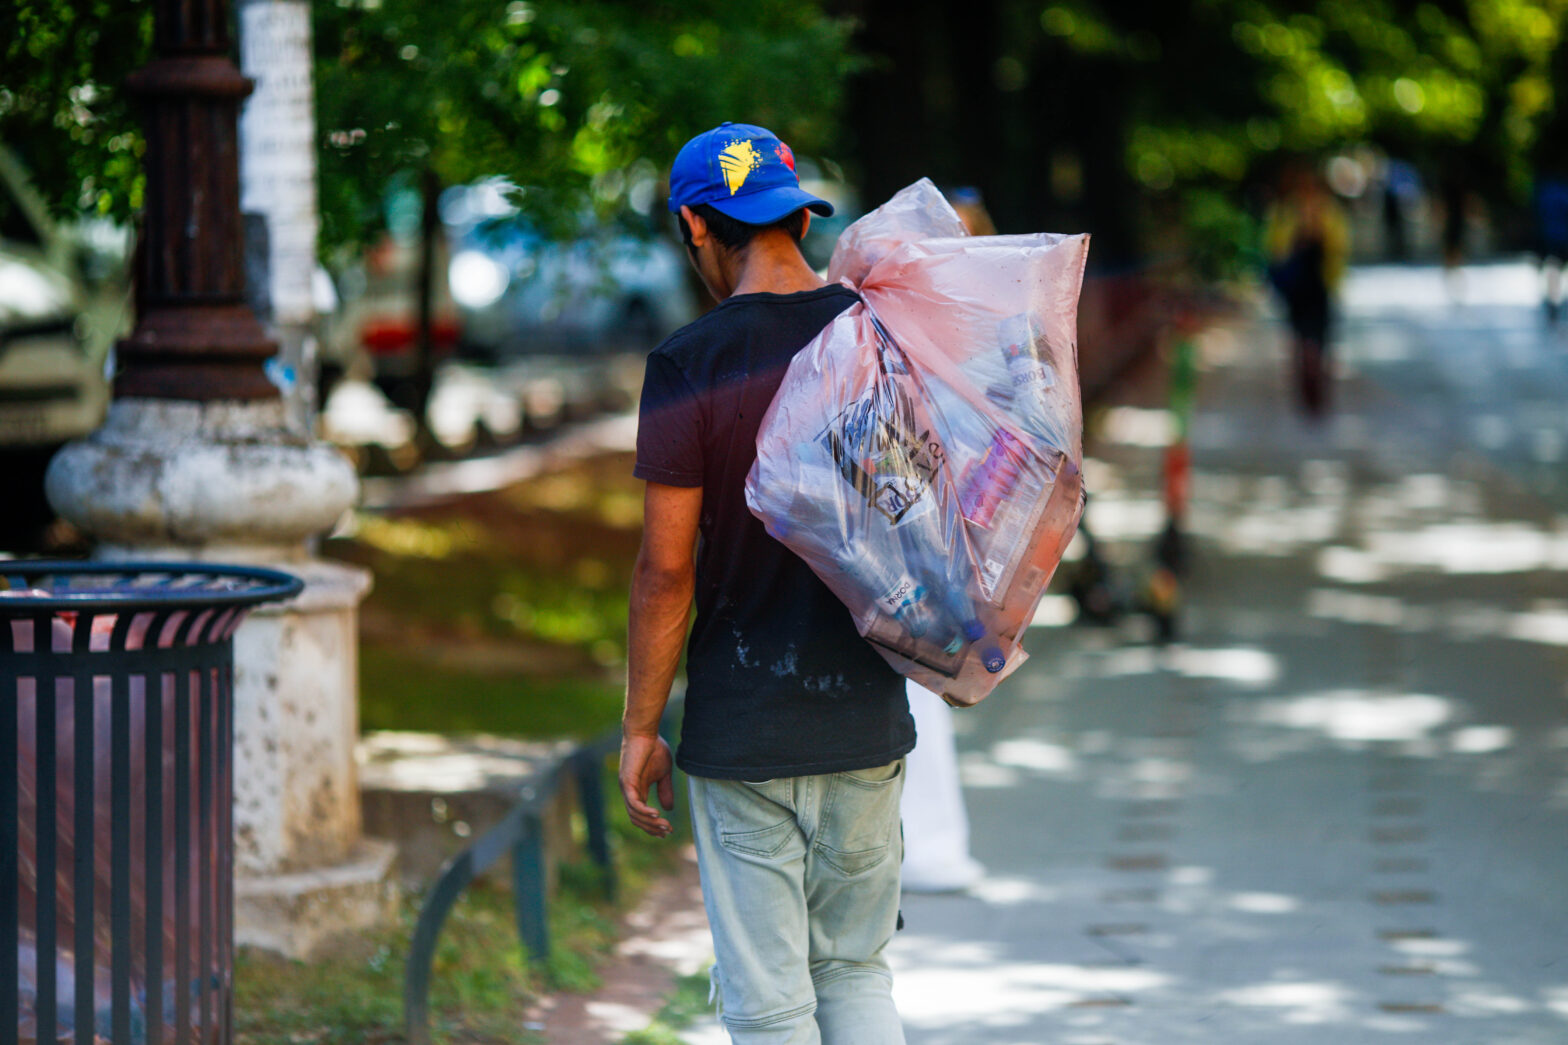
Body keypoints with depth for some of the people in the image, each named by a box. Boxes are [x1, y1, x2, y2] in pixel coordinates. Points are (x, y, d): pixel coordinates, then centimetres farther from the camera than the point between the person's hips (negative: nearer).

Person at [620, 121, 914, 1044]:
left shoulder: (689, 364, -12)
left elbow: (667, 568, -11)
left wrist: (641, 727, -3)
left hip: (742, 727, -4)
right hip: (869, 721, 4)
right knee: (857, 970, 17)